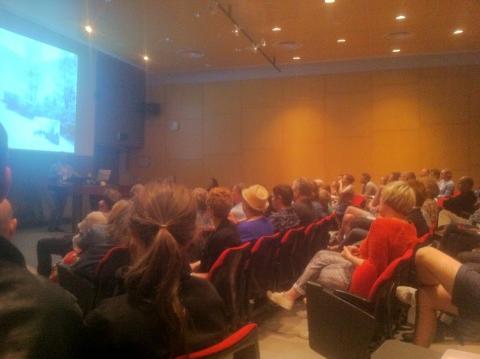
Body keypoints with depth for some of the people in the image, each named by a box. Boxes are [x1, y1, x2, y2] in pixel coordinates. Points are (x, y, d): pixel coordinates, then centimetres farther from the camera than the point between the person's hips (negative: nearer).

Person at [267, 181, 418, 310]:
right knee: (321, 256, 16)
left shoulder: (382, 224, -28)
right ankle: (291, 294, 25)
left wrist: (350, 258, -13)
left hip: (367, 284, -9)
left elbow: (374, 269, -29)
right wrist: (361, 253, 4)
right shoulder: (410, 228, -2)